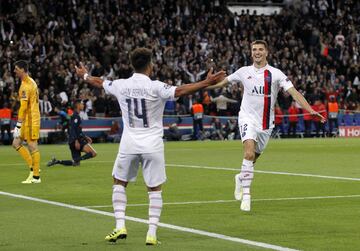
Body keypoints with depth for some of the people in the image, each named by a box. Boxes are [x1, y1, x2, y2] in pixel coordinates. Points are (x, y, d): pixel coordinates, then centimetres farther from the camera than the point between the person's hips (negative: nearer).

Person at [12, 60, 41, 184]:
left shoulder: (25, 85, -16)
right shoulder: (31, 82, 15)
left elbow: (23, 107, -22)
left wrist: (18, 125, -22)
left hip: (30, 121, -10)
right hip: (29, 121, 10)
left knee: (32, 147, -5)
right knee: (16, 143, 11)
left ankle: (36, 177, -1)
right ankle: (33, 167, 12)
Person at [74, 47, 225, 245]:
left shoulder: (121, 86, 1)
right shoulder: (155, 87, -11)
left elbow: (99, 82, 20)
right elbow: (180, 91, -23)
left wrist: (84, 76, 40)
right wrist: (207, 83, -24)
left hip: (129, 145, 2)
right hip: (152, 145, -2)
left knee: (119, 183, 20)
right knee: (155, 189, 7)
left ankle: (120, 226, 11)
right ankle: (152, 233, 0)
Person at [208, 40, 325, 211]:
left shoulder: (275, 74, -4)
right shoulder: (244, 72, 2)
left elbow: (294, 93, -10)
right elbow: (223, 82, 19)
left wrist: (311, 110, -20)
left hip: (265, 123, 1)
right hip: (248, 118, -1)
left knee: (253, 158, 12)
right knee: (249, 153, -23)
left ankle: (241, 178, 46)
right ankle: (246, 195, -22)